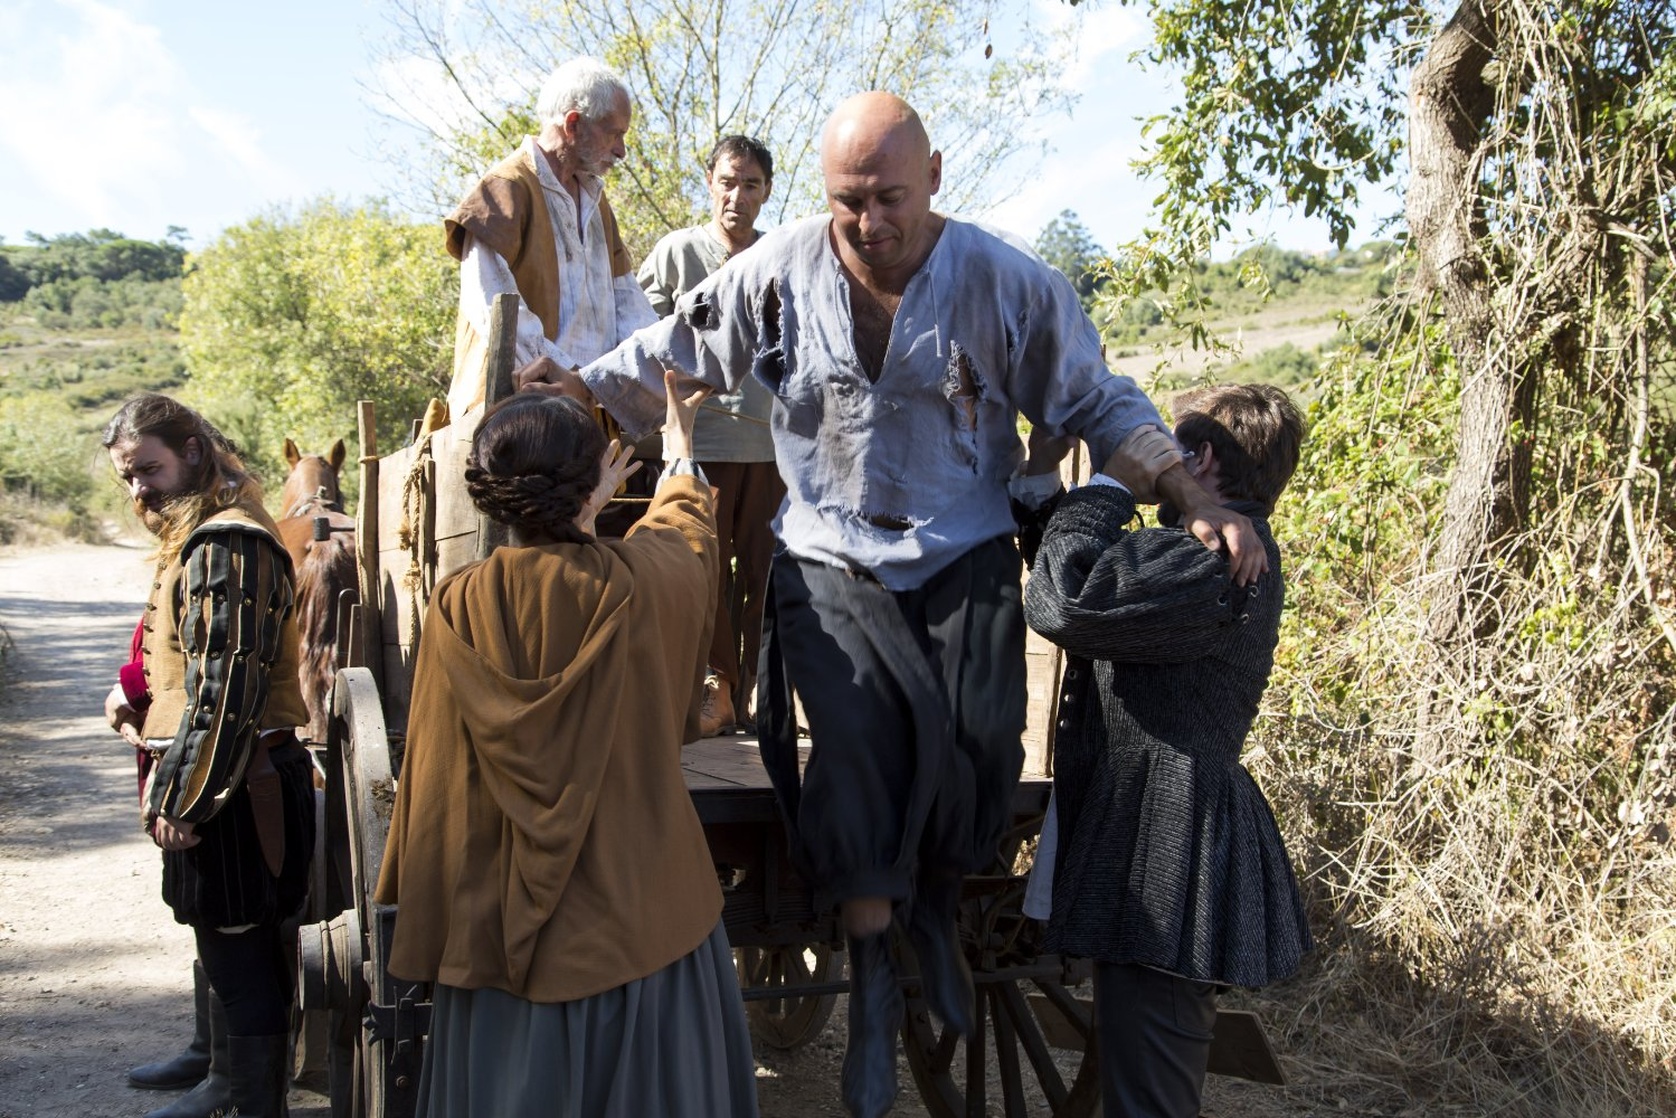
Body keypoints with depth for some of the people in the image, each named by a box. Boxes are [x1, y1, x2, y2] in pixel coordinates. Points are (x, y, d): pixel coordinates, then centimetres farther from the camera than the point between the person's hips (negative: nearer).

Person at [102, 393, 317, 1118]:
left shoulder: (226, 545, -17)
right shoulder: (199, 536, 16)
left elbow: (226, 687, -22)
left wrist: (182, 799, -19)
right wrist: (175, 788, 18)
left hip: (232, 789, -10)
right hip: (222, 786, 10)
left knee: (239, 957, -2)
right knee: (228, 949, 21)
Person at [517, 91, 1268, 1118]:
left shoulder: (1005, 282, -5)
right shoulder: (779, 272, -2)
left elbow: (1100, 403, 1)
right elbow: (677, 349, 13)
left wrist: (1196, 501, -9)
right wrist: (584, 387, -2)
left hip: (964, 554, 0)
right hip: (829, 555, 0)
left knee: (980, 734, -18)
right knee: (857, 733, -22)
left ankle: (937, 904, 17)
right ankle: (874, 984, -2)